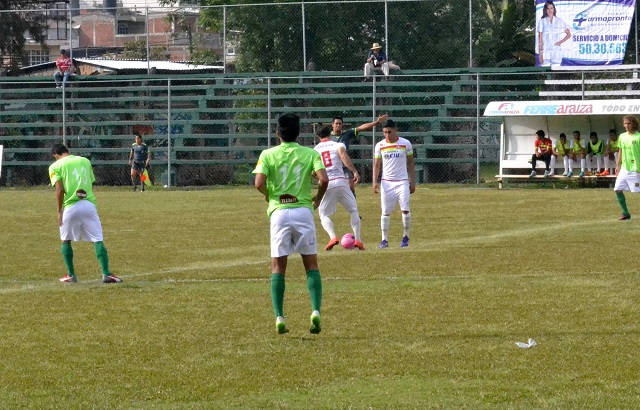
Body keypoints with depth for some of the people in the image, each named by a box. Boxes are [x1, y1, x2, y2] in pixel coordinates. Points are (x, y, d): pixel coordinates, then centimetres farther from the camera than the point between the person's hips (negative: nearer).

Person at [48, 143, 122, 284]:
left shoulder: (55, 166, 4)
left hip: (70, 207, -2)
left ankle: (71, 275, 16)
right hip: (89, 204, 2)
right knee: (97, 240, 0)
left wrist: (59, 211, -1)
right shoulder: (85, 161, 17)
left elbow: (60, 189, -6)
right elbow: (91, 183, 16)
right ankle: (106, 273, -11)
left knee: (66, 240, 16)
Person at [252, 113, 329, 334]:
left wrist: (268, 195, 11)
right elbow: (323, 179, -10)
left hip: (279, 211, 0)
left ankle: (279, 318, -3)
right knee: (311, 264, 8)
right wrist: (318, 198, 9)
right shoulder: (310, 154, 3)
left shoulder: (268, 155, 1)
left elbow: (259, 183, -10)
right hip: (303, 210, 0)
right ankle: (316, 311, -8)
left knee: (278, 267, 5)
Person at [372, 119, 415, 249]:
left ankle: (405, 237, 4)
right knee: (385, 212, -2)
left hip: (402, 181, -1)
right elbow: (376, 165, 8)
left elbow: (410, 163, 7)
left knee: (405, 210, -10)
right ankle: (384, 240, 3)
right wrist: (375, 182, -3)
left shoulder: (405, 144, 0)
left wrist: (412, 182, 3)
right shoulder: (380, 145, 3)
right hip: (386, 182, 1)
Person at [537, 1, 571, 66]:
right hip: (545, 51, -1)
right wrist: (540, 53, -4)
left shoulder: (559, 21, 7)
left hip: (556, 52, 1)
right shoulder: (542, 22, 5)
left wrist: (561, 42, -3)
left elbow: (569, 34, 13)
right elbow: (540, 38, 3)